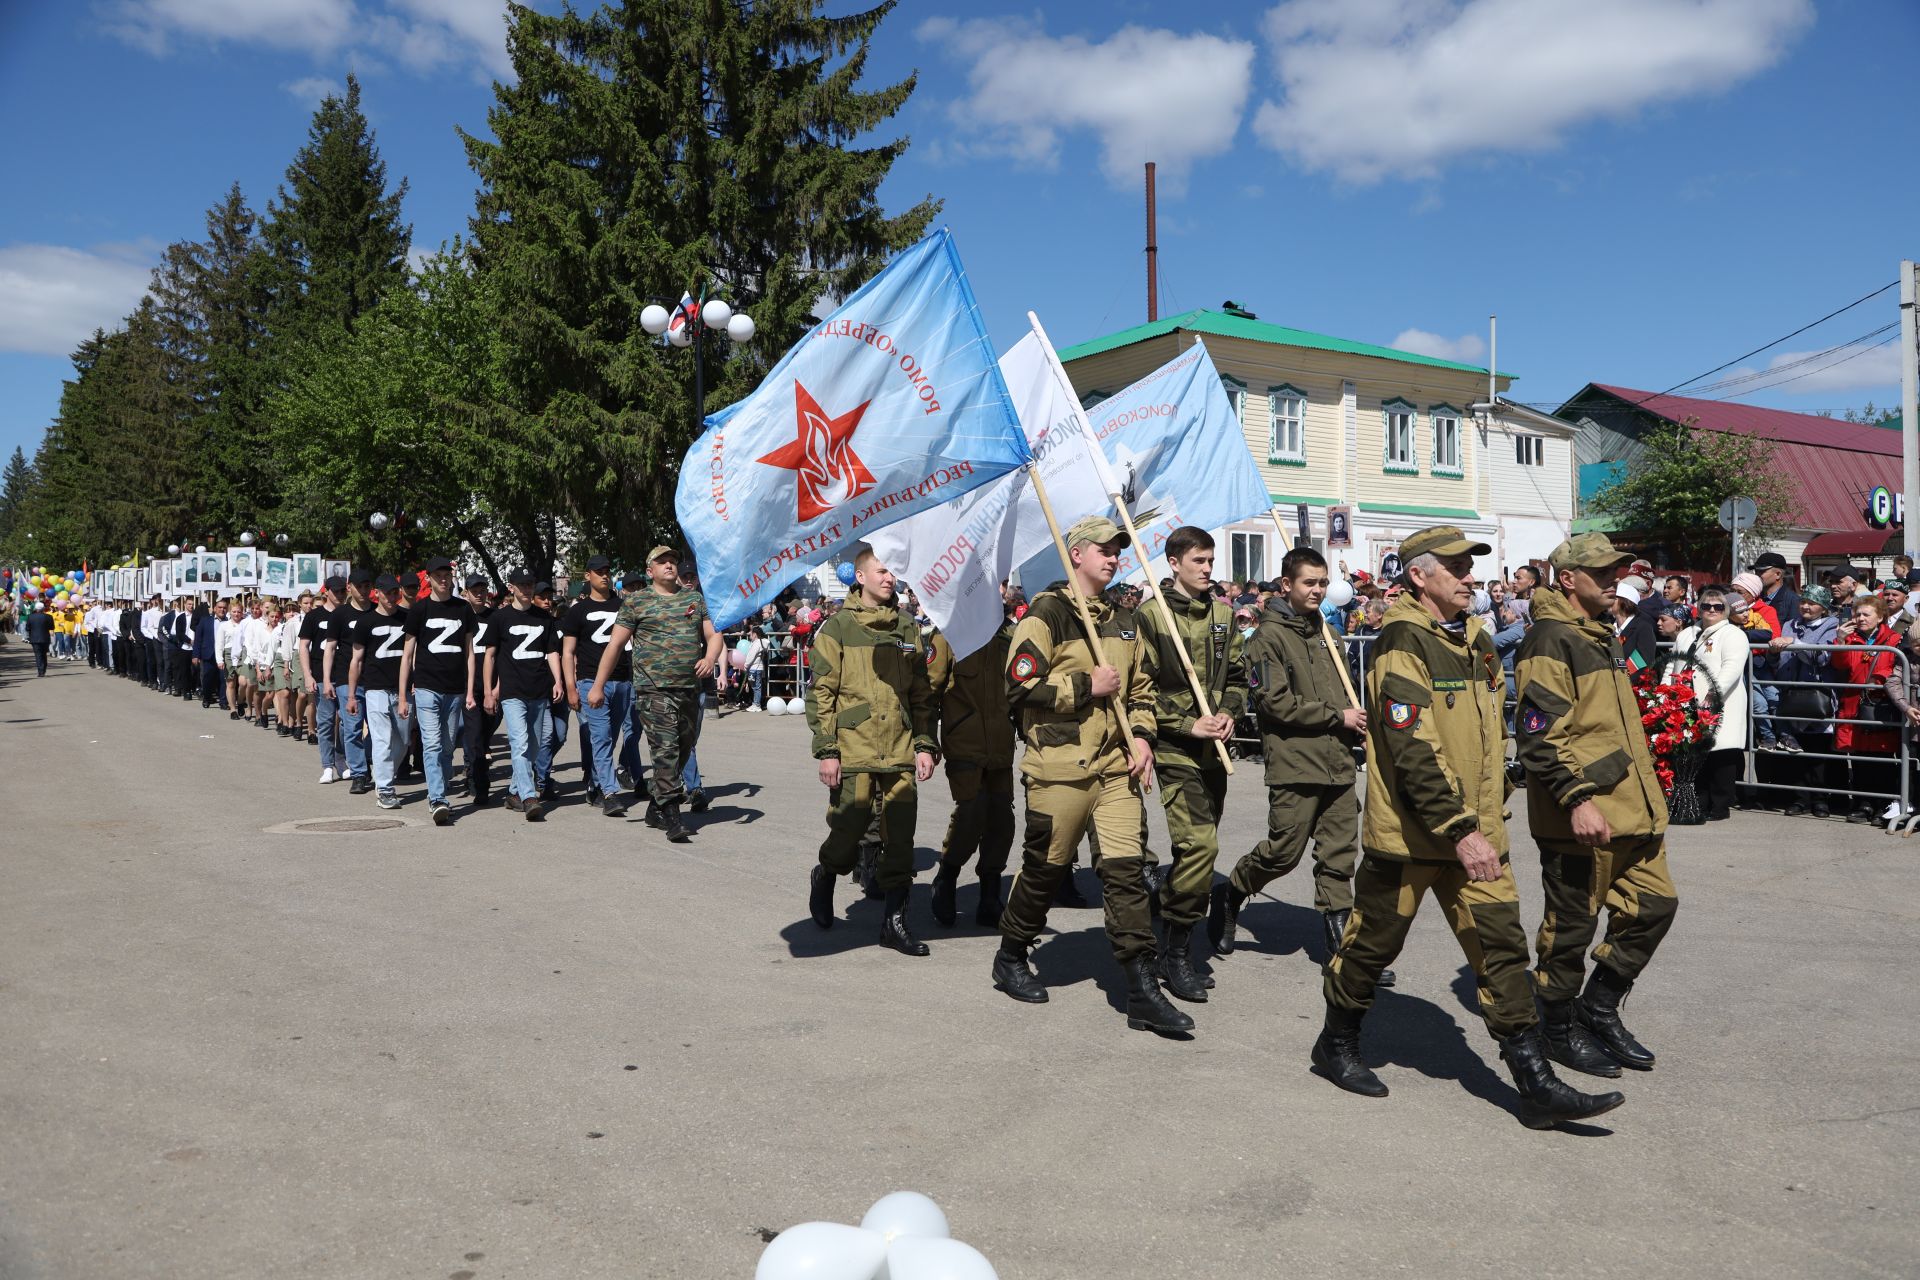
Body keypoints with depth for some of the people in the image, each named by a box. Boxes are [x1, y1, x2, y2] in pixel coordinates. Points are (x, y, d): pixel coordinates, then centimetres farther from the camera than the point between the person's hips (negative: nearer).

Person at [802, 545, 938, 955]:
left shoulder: (907, 628, 12)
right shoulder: (839, 627, -1)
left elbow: (922, 694, 15)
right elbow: (820, 693, -3)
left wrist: (924, 744, 6)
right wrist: (826, 751, -9)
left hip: (900, 752, 4)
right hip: (853, 752, -4)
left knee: (900, 839, 2)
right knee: (849, 828, 0)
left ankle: (895, 921, 13)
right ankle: (824, 877, 32)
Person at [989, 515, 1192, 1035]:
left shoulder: (1124, 621, 15)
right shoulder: (1047, 612, -7)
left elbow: (1141, 687, 23)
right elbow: (1020, 687, -14)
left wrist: (1141, 735, 6)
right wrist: (1087, 687, -13)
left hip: (1116, 767, 5)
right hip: (1059, 768, -5)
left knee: (1126, 870, -1)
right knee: (1045, 868, 7)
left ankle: (1143, 992, 1)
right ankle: (1010, 958, 31)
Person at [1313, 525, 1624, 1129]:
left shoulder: (1476, 639, 11)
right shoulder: (1403, 644, -16)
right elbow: (1412, 751, -22)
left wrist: (1490, 817, 17)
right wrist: (1460, 832, -23)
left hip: (1476, 830, 7)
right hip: (1409, 831, -7)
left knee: (1502, 946, 2)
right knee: (1374, 943, 9)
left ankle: (1537, 1085, 5)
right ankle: (1336, 1045, 30)